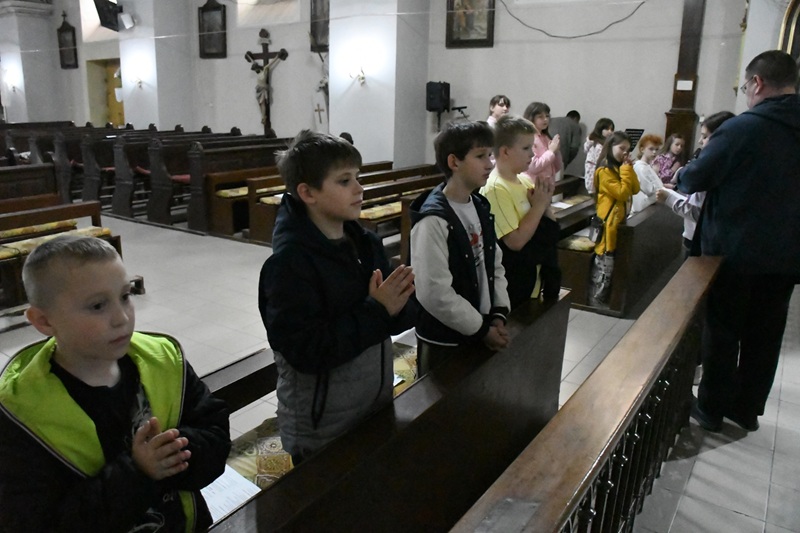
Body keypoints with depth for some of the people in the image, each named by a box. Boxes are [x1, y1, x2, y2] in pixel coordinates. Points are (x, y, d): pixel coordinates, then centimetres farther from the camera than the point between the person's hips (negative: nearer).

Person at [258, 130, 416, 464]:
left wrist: (396, 307, -20)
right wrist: (377, 311, -24)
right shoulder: (289, 262, -20)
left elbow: (402, 314, 3)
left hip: (377, 408, 7)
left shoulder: (365, 243, 0)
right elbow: (307, 351, -26)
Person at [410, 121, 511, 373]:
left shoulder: (480, 207, 4)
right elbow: (435, 293, -25)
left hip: (481, 333, 8)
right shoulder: (434, 220, -22)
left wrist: (498, 315, -3)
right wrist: (481, 329, -16)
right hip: (444, 342, -7)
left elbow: (495, 265, 9)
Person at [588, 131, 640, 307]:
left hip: (619, 219, 9)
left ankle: (603, 300, 26)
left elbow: (635, 189, 6)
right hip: (608, 222, -9)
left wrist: (628, 168, -1)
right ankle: (595, 302, 4)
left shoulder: (621, 167, 15)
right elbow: (622, 193, -19)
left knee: (610, 265, 15)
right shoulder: (604, 171, -14)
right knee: (604, 265, -4)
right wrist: (626, 170, -12)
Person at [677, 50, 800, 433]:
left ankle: (712, 408, 21)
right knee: (765, 334, 15)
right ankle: (748, 409, 28)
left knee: (722, 331, 9)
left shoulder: (740, 128, -17)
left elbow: (694, 179, -12)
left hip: (735, 251, -5)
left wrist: (679, 179, 8)